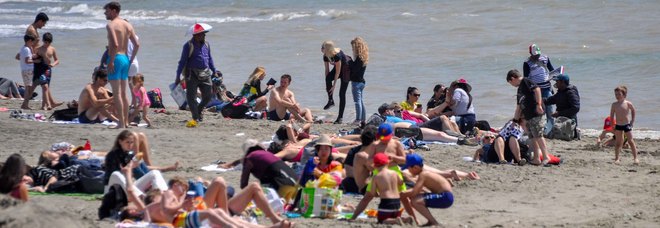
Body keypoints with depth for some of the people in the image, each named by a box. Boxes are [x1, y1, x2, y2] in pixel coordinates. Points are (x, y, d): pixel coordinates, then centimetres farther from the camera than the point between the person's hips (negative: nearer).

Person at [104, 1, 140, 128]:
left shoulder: (111, 25, -11)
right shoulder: (127, 25, 13)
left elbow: (115, 45, -23)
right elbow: (137, 44, 12)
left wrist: (111, 61, -20)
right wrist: (131, 60, 17)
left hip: (116, 58, -8)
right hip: (125, 58, 8)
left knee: (117, 93, -6)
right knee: (123, 93, 16)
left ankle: (121, 123, -9)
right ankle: (125, 122, 19)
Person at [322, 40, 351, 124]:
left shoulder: (337, 55, -33)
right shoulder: (326, 56, -12)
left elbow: (338, 71, -28)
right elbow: (327, 70, -4)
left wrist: (333, 86, -25)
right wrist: (327, 85, -6)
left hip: (345, 69, -6)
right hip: (337, 68, 6)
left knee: (342, 94, -8)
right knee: (328, 78, -28)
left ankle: (340, 116, -3)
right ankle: (330, 101, -14)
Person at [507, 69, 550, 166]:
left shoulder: (525, 81, -3)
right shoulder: (520, 89, 25)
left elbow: (537, 89, -19)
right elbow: (519, 107, 31)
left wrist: (538, 104, -24)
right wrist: (515, 120, 33)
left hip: (535, 113, -10)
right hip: (528, 116, 10)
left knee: (538, 135, -14)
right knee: (533, 137, 9)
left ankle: (546, 157, -16)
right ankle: (536, 159, 10)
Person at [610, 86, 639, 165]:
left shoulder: (628, 104, -11)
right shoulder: (614, 105, -5)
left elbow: (633, 111, 8)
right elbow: (611, 115, 5)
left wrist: (632, 121, 6)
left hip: (627, 125, -2)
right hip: (618, 125, 2)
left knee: (631, 141, 2)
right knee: (618, 142, 6)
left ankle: (635, 158, 9)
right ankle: (617, 158, 10)